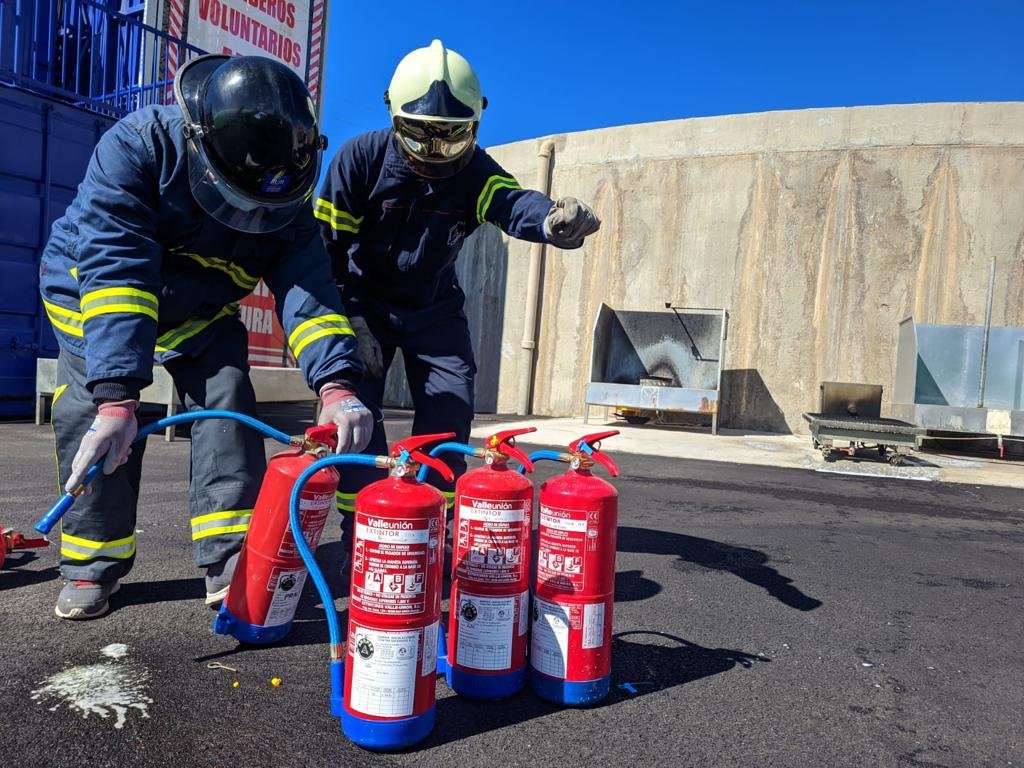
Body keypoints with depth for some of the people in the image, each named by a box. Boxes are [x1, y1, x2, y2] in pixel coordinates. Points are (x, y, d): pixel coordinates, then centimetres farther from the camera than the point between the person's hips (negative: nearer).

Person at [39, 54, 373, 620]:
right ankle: (93, 566, 2)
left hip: (199, 308, 2)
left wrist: (336, 384, -45)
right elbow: (113, 271, -40)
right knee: (95, 420, -16)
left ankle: (230, 561, -11)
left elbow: (306, 286, -28)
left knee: (228, 404, -16)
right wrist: (116, 397, -49)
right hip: (92, 290, -2)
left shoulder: (287, 197, -21)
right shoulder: (135, 147, -33)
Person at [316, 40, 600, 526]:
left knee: (451, 406, -5)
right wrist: (353, 323, -19)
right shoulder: (361, 158, -17)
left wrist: (554, 220, -62)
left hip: (434, 308, 2)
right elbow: (328, 243, -14)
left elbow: (513, 203, -37)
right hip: (365, 303, -2)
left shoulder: (475, 171, -14)